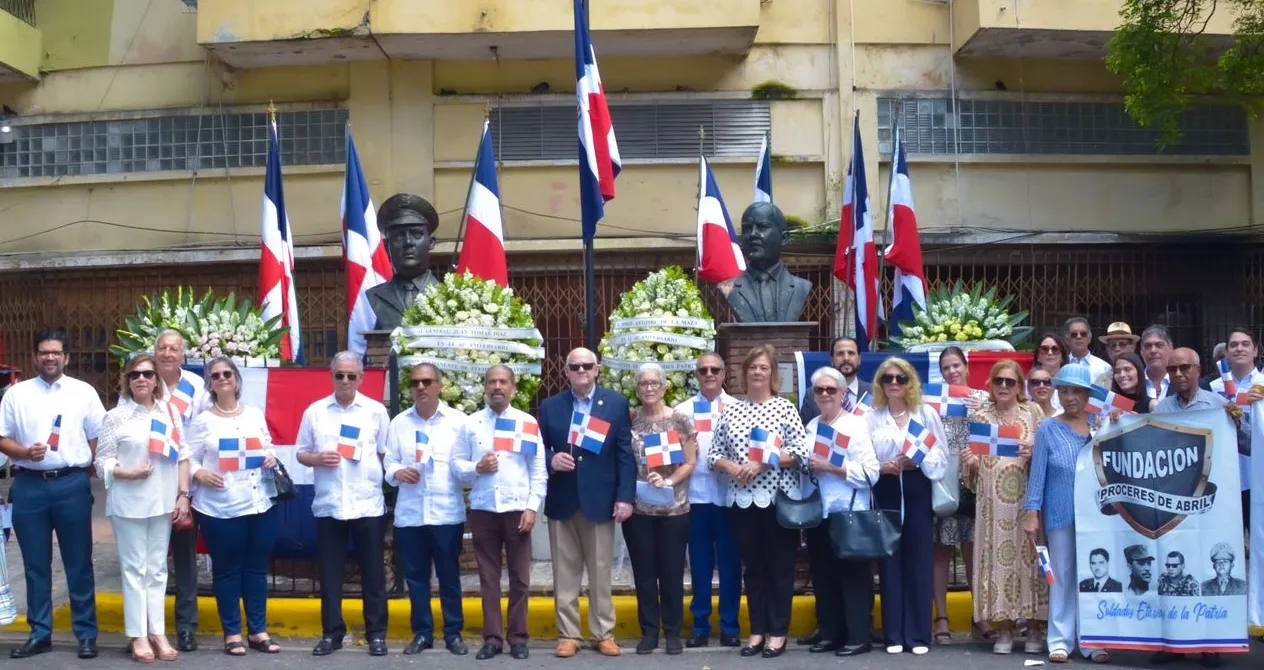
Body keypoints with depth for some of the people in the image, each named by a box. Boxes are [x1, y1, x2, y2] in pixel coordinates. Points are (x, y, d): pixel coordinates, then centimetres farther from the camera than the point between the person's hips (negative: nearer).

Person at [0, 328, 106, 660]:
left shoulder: (84, 392, 4)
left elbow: (98, 439, 5)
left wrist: (93, 473, -4)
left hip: (72, 484, -1)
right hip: (28, 485, 1)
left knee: (78, 563, 5)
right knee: (35, 564, 9)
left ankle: (86, 634, 12)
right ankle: (40, 634, 19)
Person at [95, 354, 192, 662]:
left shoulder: (168, 414, 7)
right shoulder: (116, 417, -2)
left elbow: (182, 456, 7)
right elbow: (102, 461, -3)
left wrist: (183, 495, 1)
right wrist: (127, 473, -20)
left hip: (162, 502, 3)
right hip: (128, 504, -3)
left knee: (157, 568, 9)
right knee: (134, 568, 1)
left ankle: (157, 631, 15)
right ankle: (138, 636, 7)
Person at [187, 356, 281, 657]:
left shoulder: (255, 415, 12)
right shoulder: (203, 420, 0)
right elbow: (189, 459, -2)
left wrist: (272, 459, 0)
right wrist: (200, 474, -22)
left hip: (260, 505, 3)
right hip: (220, 509, -3)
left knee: (257, 568, 9)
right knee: (227, 570, 4)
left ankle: (258, 631, 18)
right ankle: (232, 633, 14)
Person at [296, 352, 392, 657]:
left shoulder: (376, 411, 3)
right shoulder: (315, 411, 5)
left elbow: (387, 454, 6)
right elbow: (300, 453, 8)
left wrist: (385, 480, -7)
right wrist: (317, 459, -11)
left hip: (368, 503, -1)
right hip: (328, 504, 1)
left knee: (372, 572, 5)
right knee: (330, 572, 7)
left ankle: (376, 633, 14)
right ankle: (332, 632, 17)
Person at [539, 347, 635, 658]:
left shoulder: (616, 403, 3)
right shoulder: (550, 406, 7)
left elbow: (625, 453, -1)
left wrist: (625, 496, -8)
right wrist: (551, 460, -14)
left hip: (600, 500, -1)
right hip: (561, 501, 1)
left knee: (601, 572, 6)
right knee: (565, 574, 6)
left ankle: (605, 634, 15)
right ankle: (568, 635, 14)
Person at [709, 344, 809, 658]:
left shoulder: (785, 407, -2)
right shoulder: (731, 410, 8)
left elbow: (801, 452, -9)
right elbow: (714, 454, 9)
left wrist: (763, 463, -17)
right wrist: (732, 468, -12)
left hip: (778, 499, -3)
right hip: (742, 499, 3)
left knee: (780, 566, 4)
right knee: (752, 567, 10)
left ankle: (778, 632, 12)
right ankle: (757, 630, 19)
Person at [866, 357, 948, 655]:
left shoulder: (927, 414, 7)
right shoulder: (872, 418, 7)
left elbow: (941, 456, 3)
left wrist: (917, 461, -14)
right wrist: (882, 467, -16)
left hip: (917, 491, 0)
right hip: (886, 493, 0)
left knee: (919, 561, -1)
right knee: (891, 562, 2)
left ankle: (919, 634, 6)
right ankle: (894, 634, 8)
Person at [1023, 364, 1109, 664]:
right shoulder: (1048, 429, -1)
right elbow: (1038, 473, -2)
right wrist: (1031, 512, -6)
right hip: (1060, 515, -2)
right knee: (1062, 577, 3)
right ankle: (1060, 640, 9)